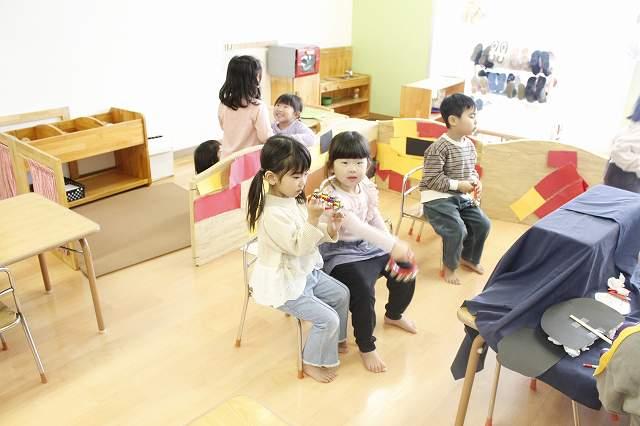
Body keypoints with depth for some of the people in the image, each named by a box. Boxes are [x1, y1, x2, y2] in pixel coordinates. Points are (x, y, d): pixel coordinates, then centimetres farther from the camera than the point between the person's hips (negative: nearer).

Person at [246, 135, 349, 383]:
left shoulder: (294, 200, -1)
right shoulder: (273, 214, -29)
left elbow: (308, 239, 6)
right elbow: (298, 246, -28)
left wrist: (329, 230, -12)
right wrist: (313, 218, -37)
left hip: (305, 272, 10)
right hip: (283, 284, -10)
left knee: (341, 294, 19)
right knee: (328, 319, -9)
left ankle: (335, 339, 40)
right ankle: (312, 363, 15)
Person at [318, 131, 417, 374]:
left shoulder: (365, 186, -2)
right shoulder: (331, 196, -27)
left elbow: (375, 219, 9)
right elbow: (356, 226, -40)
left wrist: (394, 247, 1)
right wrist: (393, 245, -48)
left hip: (369, 245, 8)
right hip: (340, 253, -8)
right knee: (363, 291, -27)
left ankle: (394, 314, 35)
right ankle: (366, 347, -2)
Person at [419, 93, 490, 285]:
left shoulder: (469, 145, 5)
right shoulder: (439, 148, -19)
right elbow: (432, 179, -20)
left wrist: (476, 182, -3)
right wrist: (458, 185, -22)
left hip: (462, 197, 8)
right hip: (438, 198, -8)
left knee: (483, 224, 1)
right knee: (457, 230, -23)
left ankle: (468, 258, 28)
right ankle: (449, 267, 3)